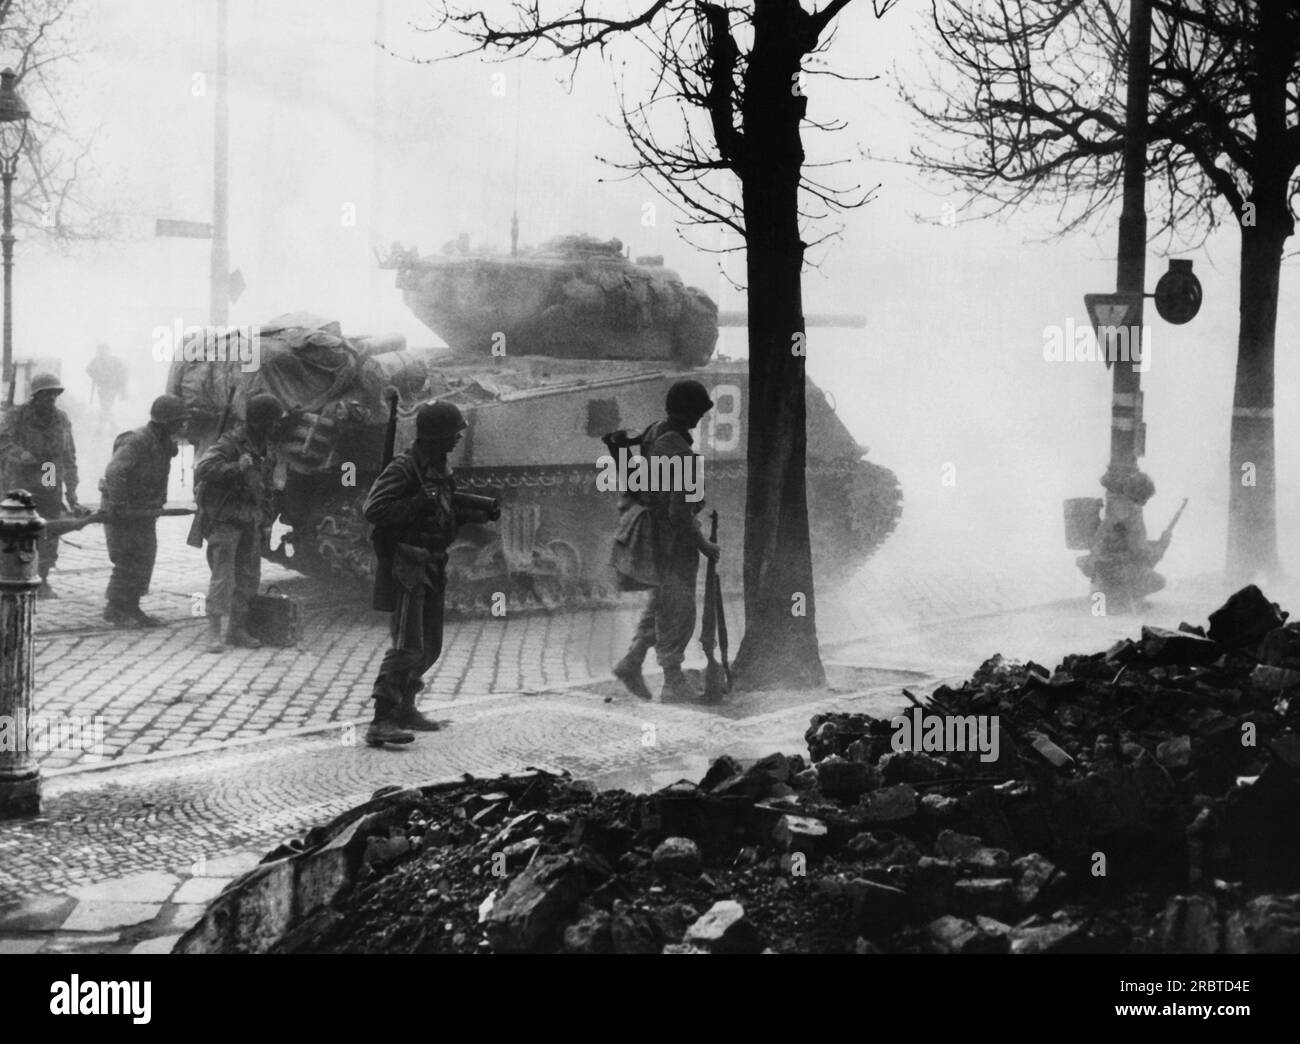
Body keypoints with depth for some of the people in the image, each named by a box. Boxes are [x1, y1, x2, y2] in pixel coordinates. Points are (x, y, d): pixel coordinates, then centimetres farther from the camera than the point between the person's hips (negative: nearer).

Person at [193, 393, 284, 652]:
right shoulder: (230, 444, -16)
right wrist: (236, 468, -40)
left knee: (249, 578, 10)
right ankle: (214, 633, -9)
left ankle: (237, 630, 19)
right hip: (224, 521, -8)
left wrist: (267, 522, 18)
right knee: (223, 577, -11)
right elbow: (203, 468, -31)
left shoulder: (266, 450, 10)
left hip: (250, 523, 8)